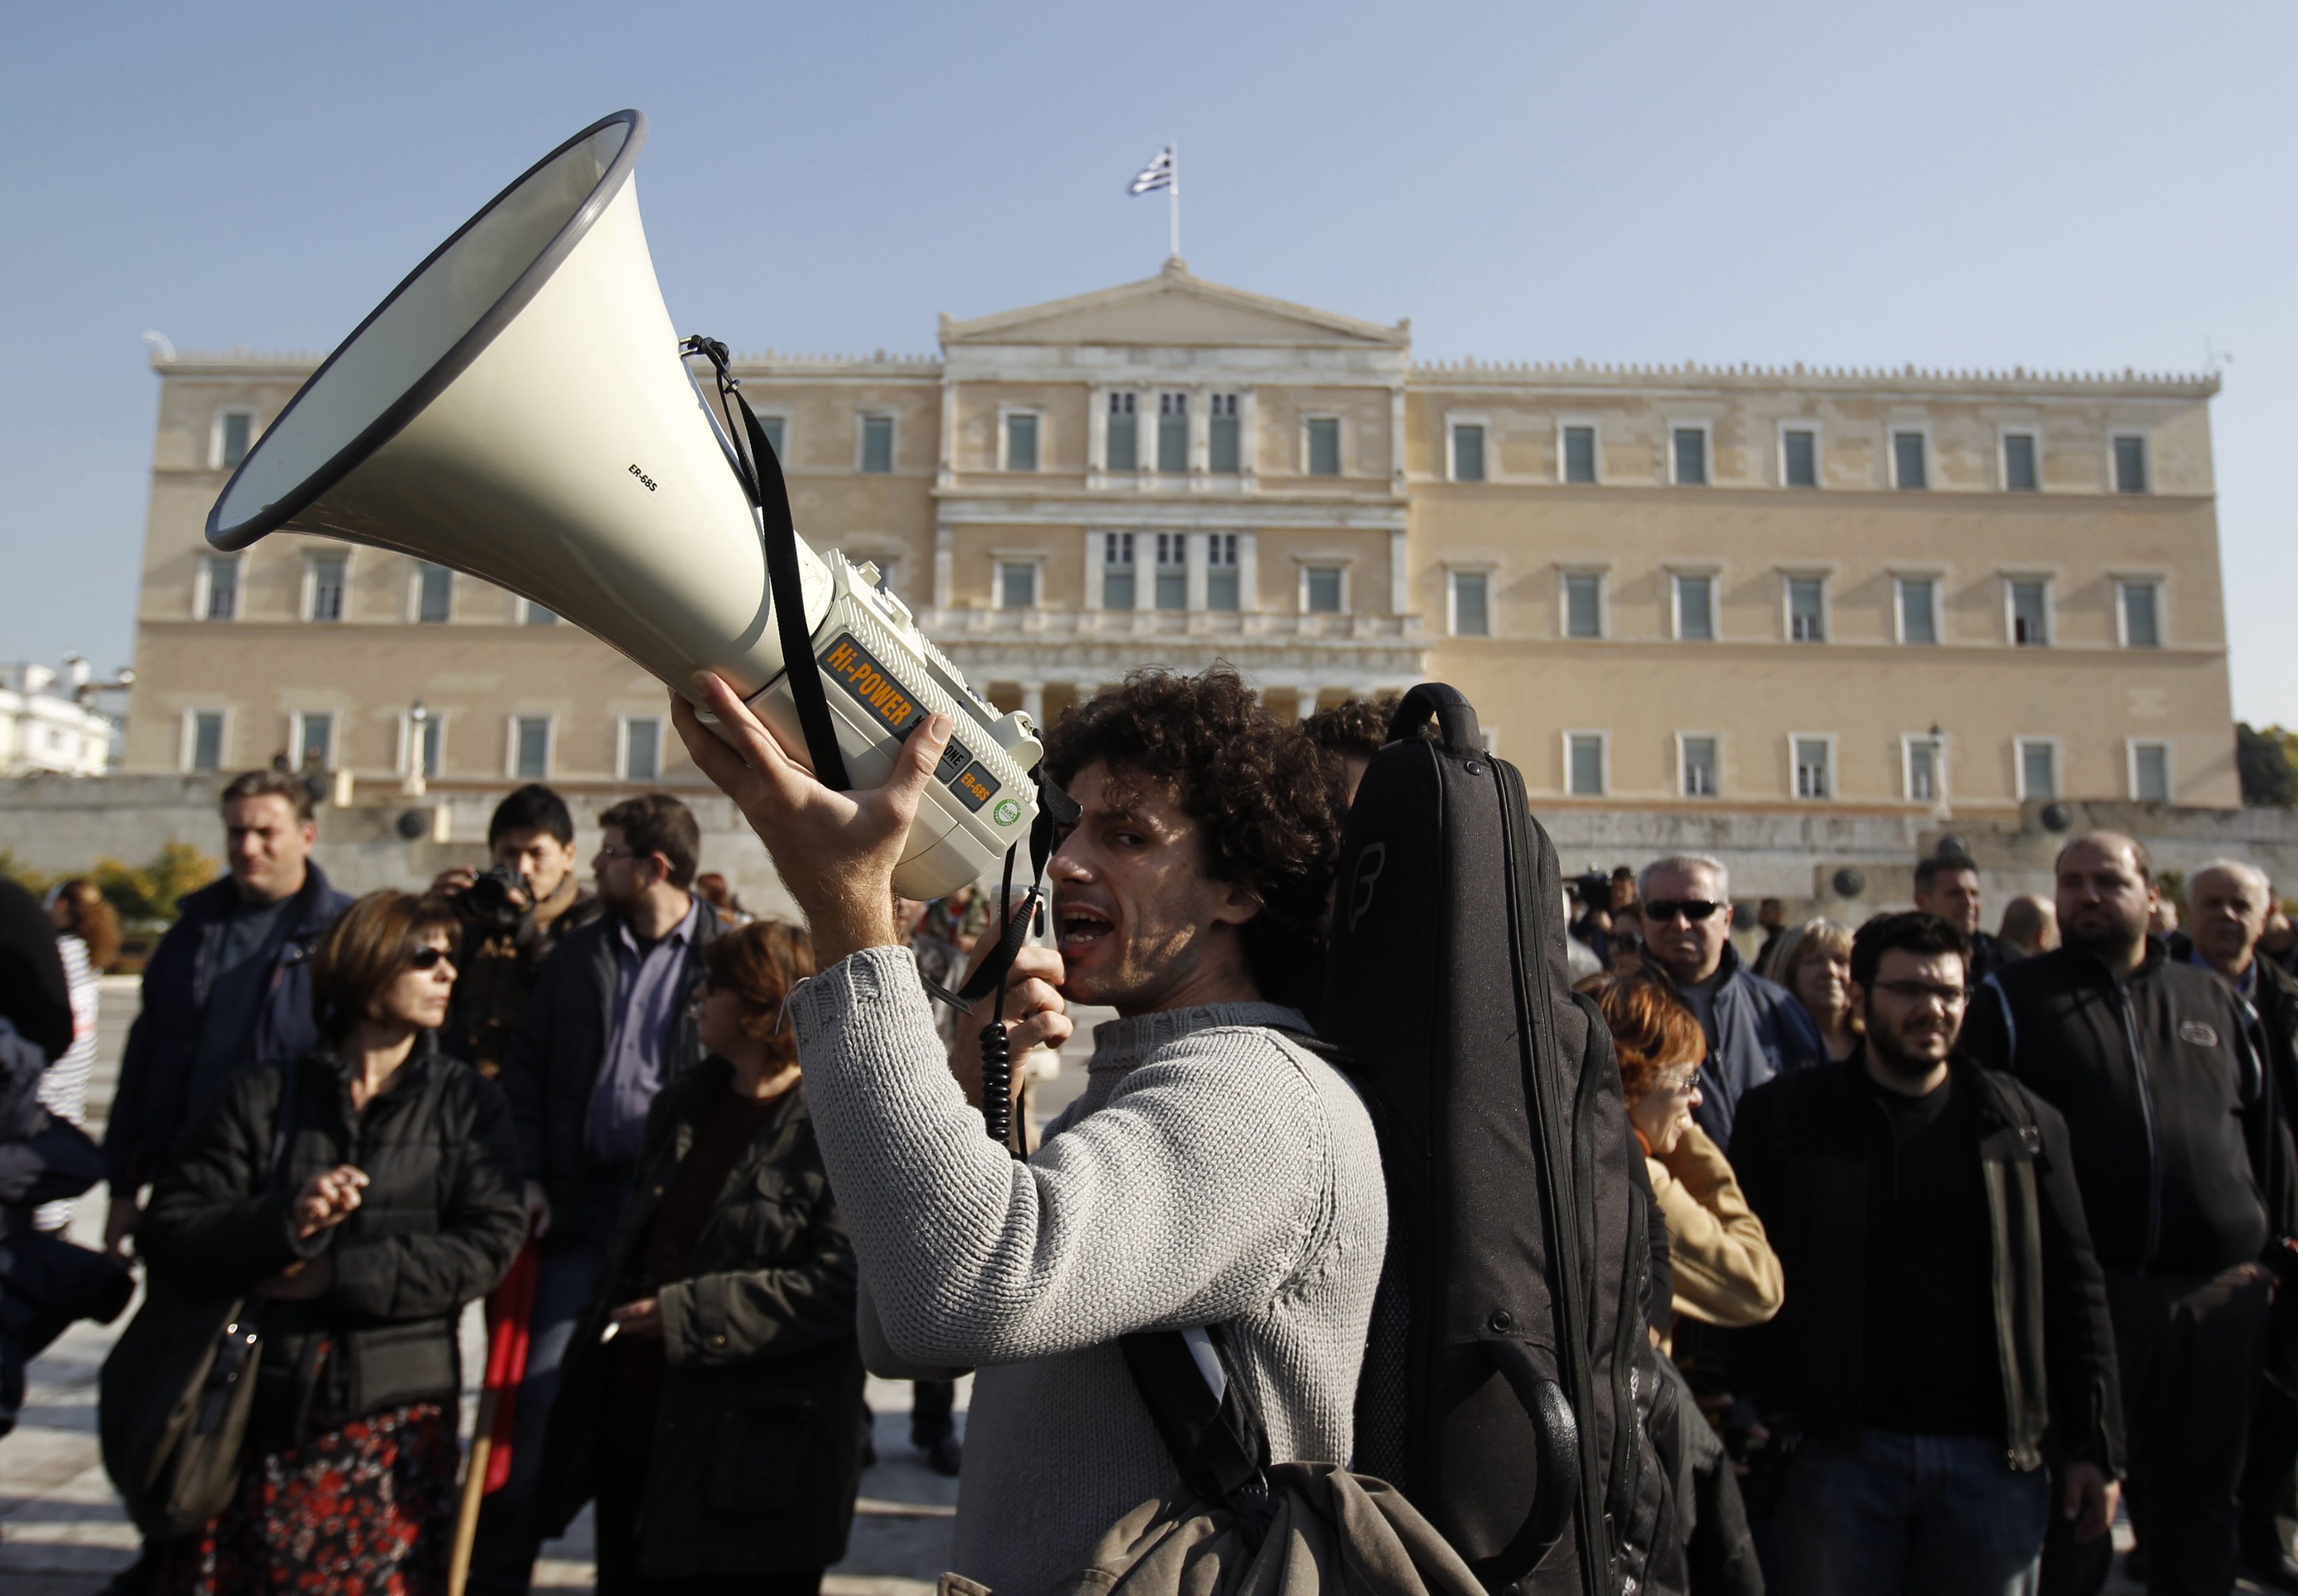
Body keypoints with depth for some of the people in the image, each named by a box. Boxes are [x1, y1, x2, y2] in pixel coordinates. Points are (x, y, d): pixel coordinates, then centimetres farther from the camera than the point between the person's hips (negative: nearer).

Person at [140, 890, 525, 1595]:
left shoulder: (468, 1101, 3)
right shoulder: (260, 1096, 4)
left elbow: (488, 1246, -6)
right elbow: (169, 1228, -2)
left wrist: (335, 1274, -12)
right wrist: (282, 1224, -19)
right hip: (258, 1412, 1)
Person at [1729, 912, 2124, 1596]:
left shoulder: (2024, 1122, 7)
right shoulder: (1784, 1115, 0)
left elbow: (2074, 1288, 8)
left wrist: (2094, 1448, 5)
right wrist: (1760, 1420, -8)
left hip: (1995, 1458, 2)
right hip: (1838, 1453, -2)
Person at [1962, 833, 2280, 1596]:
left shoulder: (2213, 1000, 12)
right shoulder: (2011, 997, -1)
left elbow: (2264, 1124, 17)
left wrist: (2261, 1244, 9)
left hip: (2217, 1296, 4)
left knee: (2200, 1504, 17)